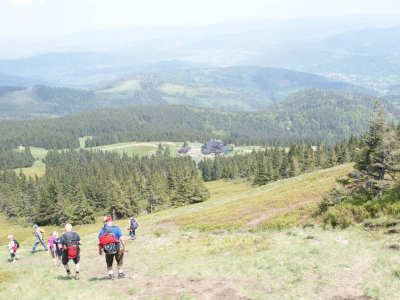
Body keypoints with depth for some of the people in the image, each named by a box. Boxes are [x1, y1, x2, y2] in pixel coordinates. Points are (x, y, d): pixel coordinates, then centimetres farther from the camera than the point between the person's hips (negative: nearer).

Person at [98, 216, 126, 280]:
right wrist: (124, 247, -2)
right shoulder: (116, 228, -10)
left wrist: (100, 250, 9)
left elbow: (100, 241, -1)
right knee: (119, 261, 20)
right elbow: (121, 239, -12)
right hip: (117, 248, -1)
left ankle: (111, 275, 15)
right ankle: (120, 274, 26)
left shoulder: (102, 230, -4)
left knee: (109, 263, 19)